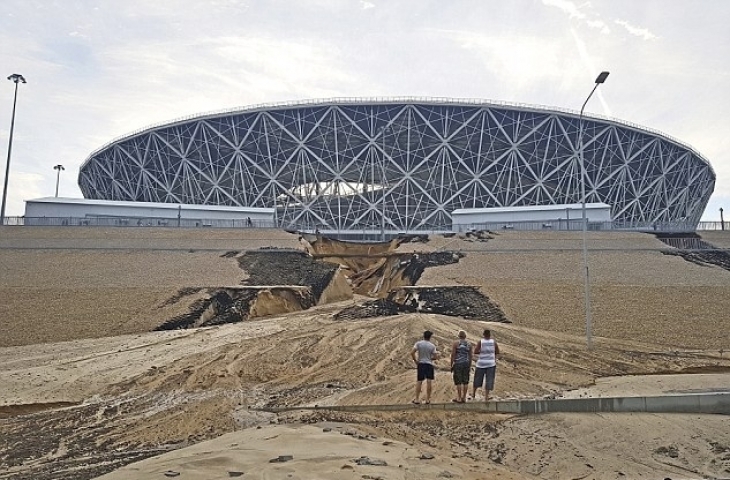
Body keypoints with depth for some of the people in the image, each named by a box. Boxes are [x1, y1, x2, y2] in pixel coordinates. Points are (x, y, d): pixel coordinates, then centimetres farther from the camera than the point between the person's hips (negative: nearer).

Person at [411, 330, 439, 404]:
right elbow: (435, 357, -3)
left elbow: (412, 353, -13)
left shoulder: (418, 343, -4)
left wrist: (415, 361, -1)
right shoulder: (432, 346, -2)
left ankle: (417, 399, 8)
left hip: (421, 364, 1)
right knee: (429, 382, 3)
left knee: (419, 382, 6)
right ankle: (428, 399, 7)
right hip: (429, 364, -1)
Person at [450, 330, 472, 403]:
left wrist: (451, 365, -2)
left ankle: (459, 398, 2)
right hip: (466, 364, 4)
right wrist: (470, 366, 14)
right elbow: (470, 356, 7)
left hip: (458, 364, -4)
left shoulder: (456, 343, -5)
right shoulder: (469, 344, 6)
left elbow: (453, 355, -8)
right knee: (465, 381, 10)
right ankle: (464, 397, 14)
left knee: (458, 381, 0)